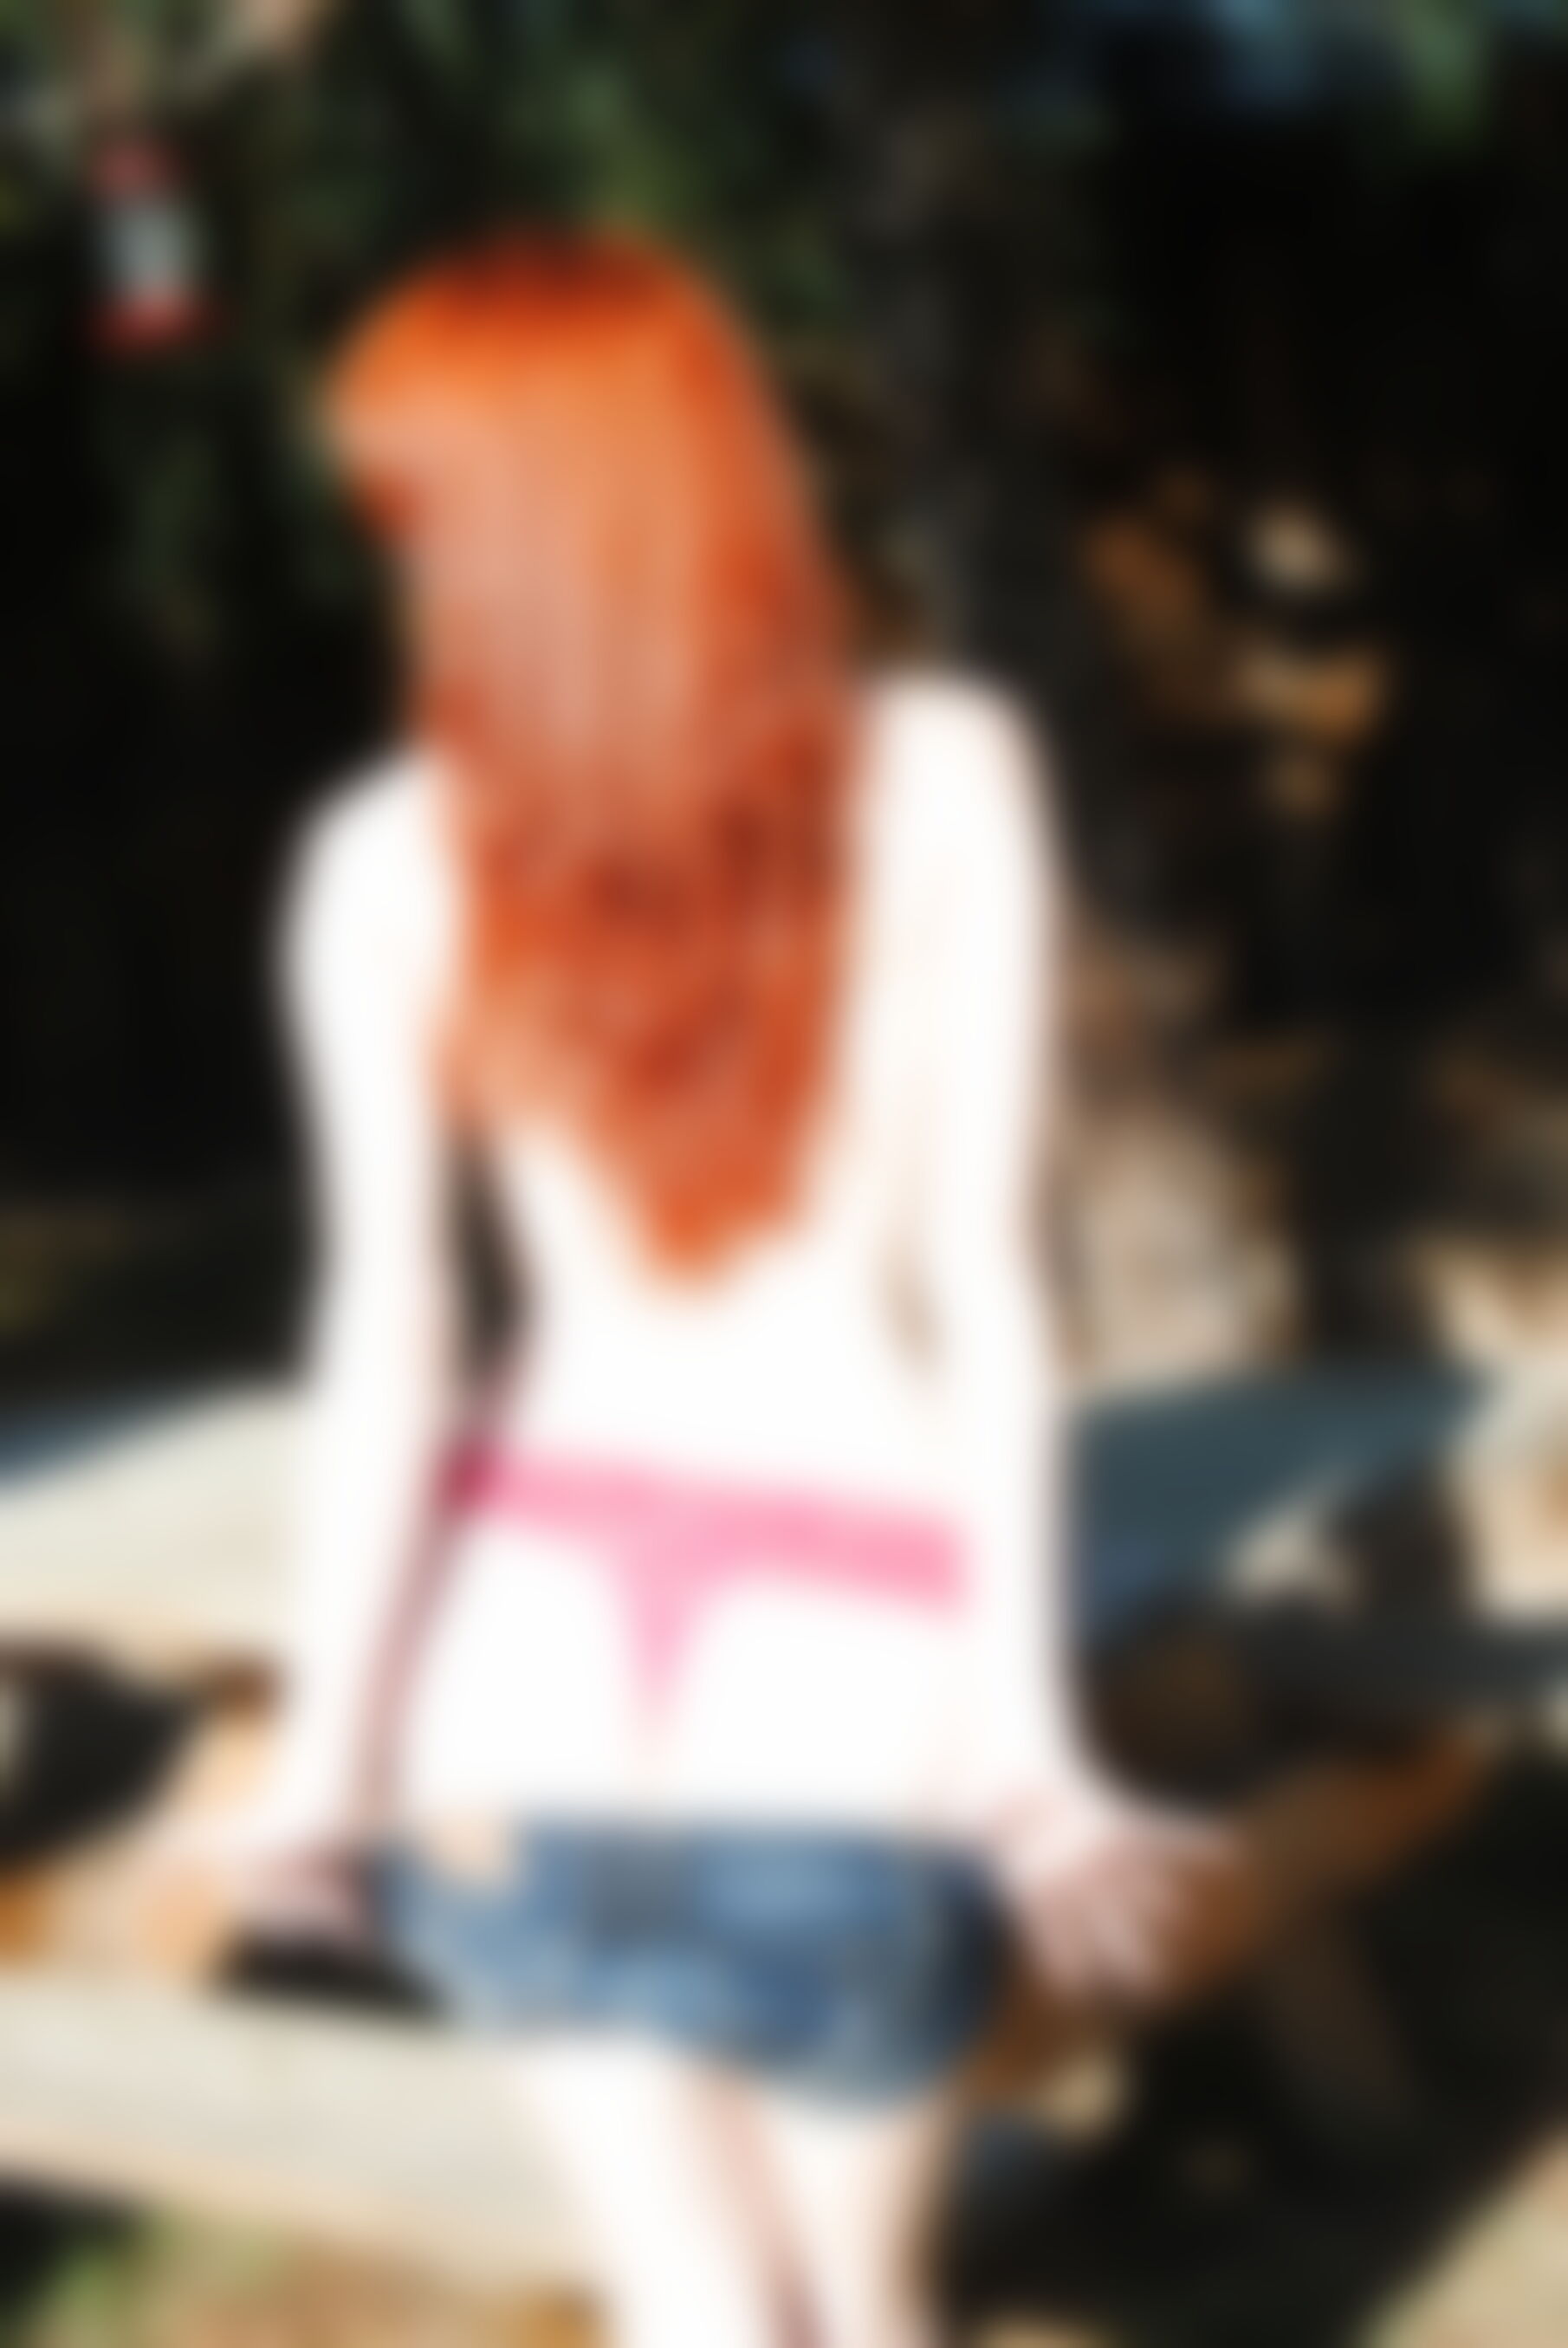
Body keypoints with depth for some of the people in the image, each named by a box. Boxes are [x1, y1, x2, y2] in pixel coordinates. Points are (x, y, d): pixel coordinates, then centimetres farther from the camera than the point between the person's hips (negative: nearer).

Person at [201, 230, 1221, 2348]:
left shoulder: (393, 860, -7)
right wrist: (1026, 1724, -6)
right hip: (846, 1675, -1)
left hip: (533, 1648, 1)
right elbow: (981, 1282, -11)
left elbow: (388, 1342, -9)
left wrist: (327, 1746, 0)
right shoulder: (946, 778, -9)